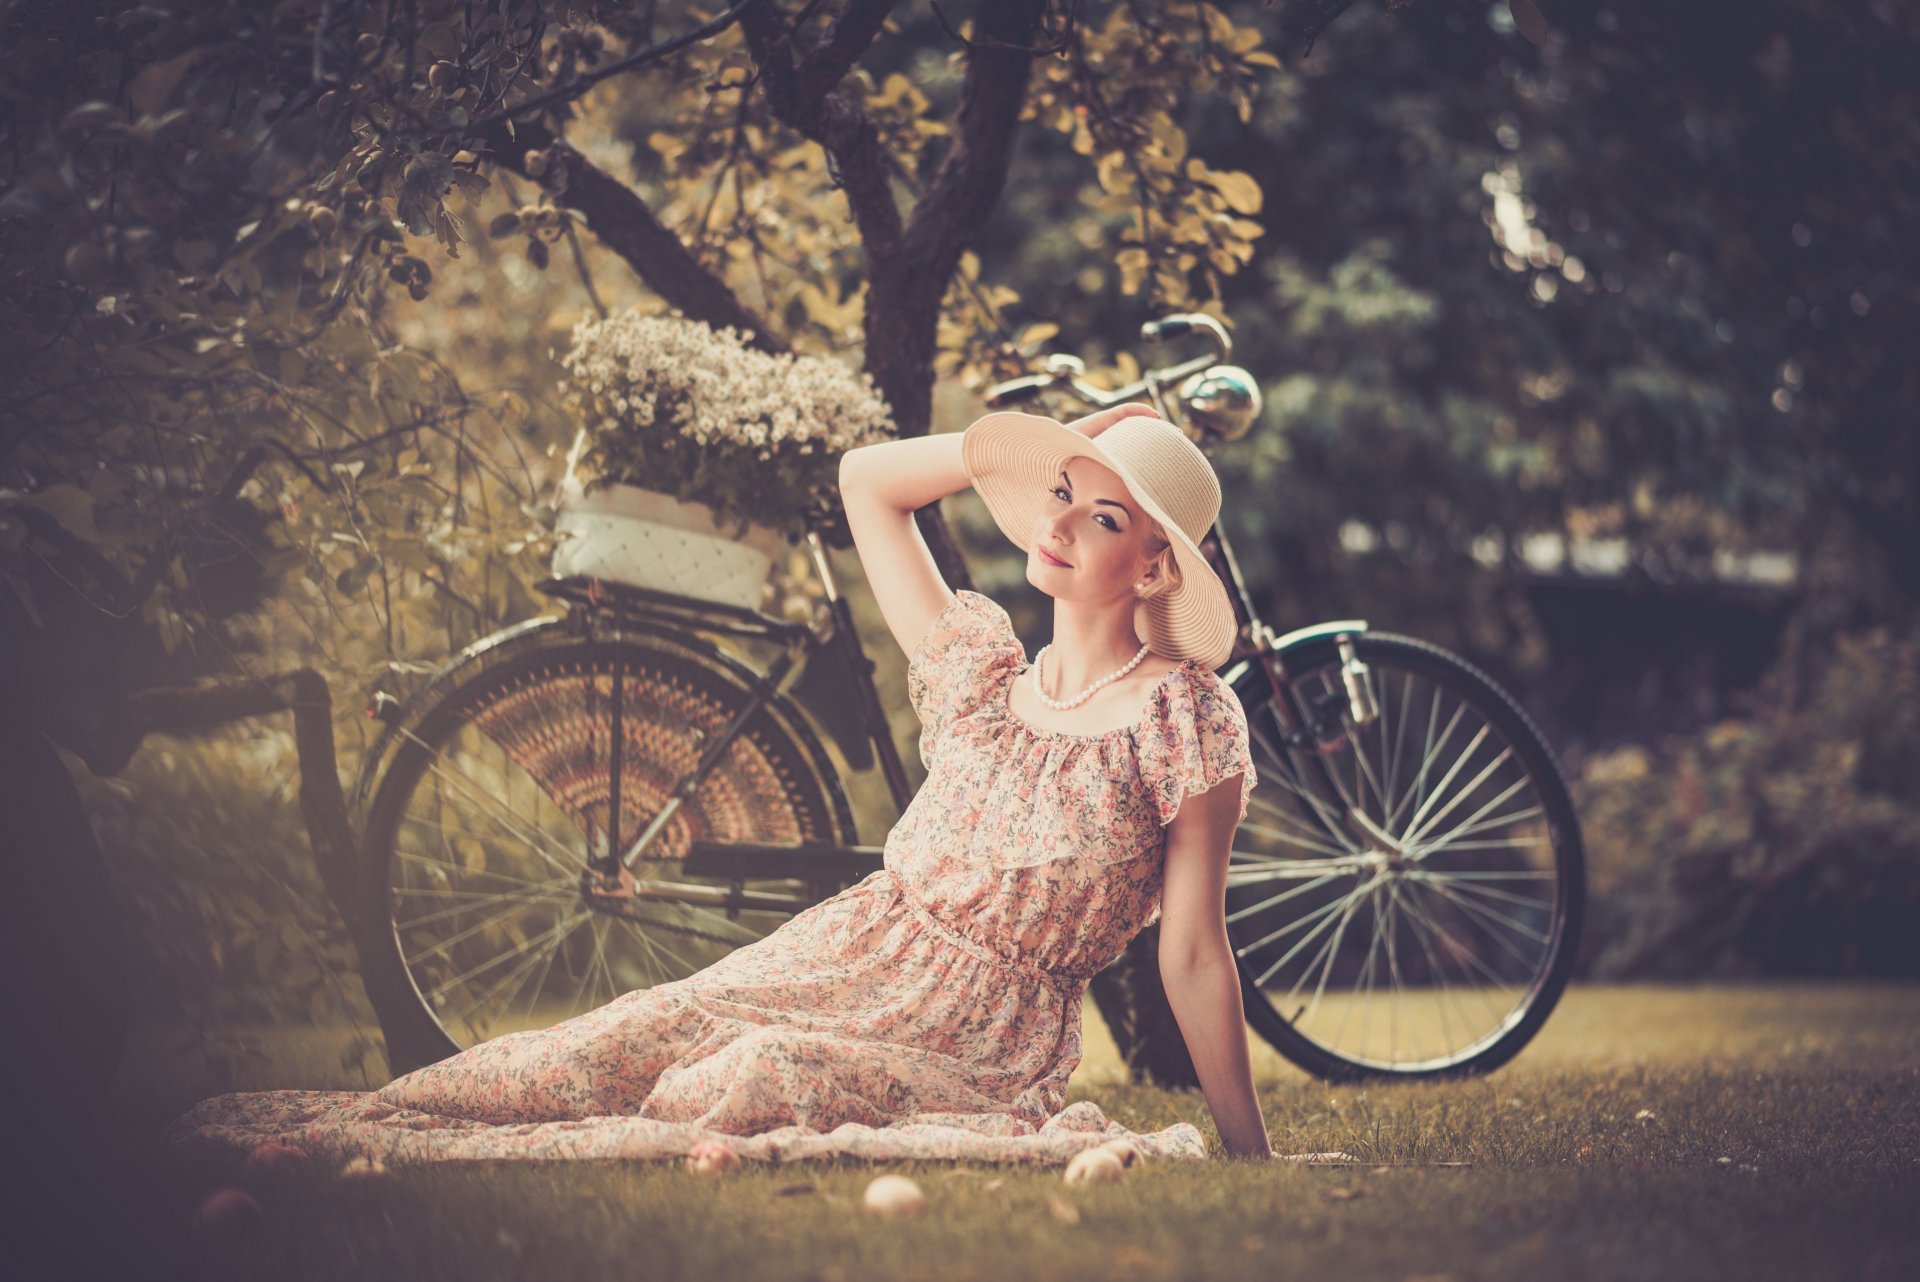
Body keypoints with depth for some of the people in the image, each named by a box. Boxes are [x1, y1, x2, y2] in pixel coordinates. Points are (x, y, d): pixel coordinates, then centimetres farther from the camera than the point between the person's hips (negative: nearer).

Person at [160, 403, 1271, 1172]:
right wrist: (1042, 443, 7)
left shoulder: (1187, 719, -10)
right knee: (587, 1060, -16)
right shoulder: (981, 664, 6)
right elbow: (867, 478, 14)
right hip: (843, 960, 6)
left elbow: (1195, 955, -7)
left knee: (736, 1096, -30)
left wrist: (1253, 1156, -8)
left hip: (977, 1043, -5)